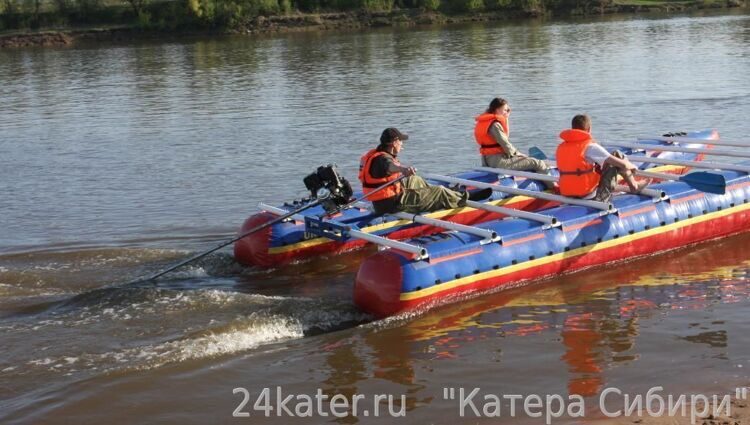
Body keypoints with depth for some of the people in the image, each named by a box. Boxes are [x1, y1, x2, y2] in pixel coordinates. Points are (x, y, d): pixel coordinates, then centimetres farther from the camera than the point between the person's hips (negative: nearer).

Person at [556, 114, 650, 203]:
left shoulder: (561, 147, 4)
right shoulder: (590, 146, -14)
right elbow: (622, 164, -13)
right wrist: (632, 166, 11)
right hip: (591, 197, -6)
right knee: (617, 155, 7)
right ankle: (634, 187, 26)